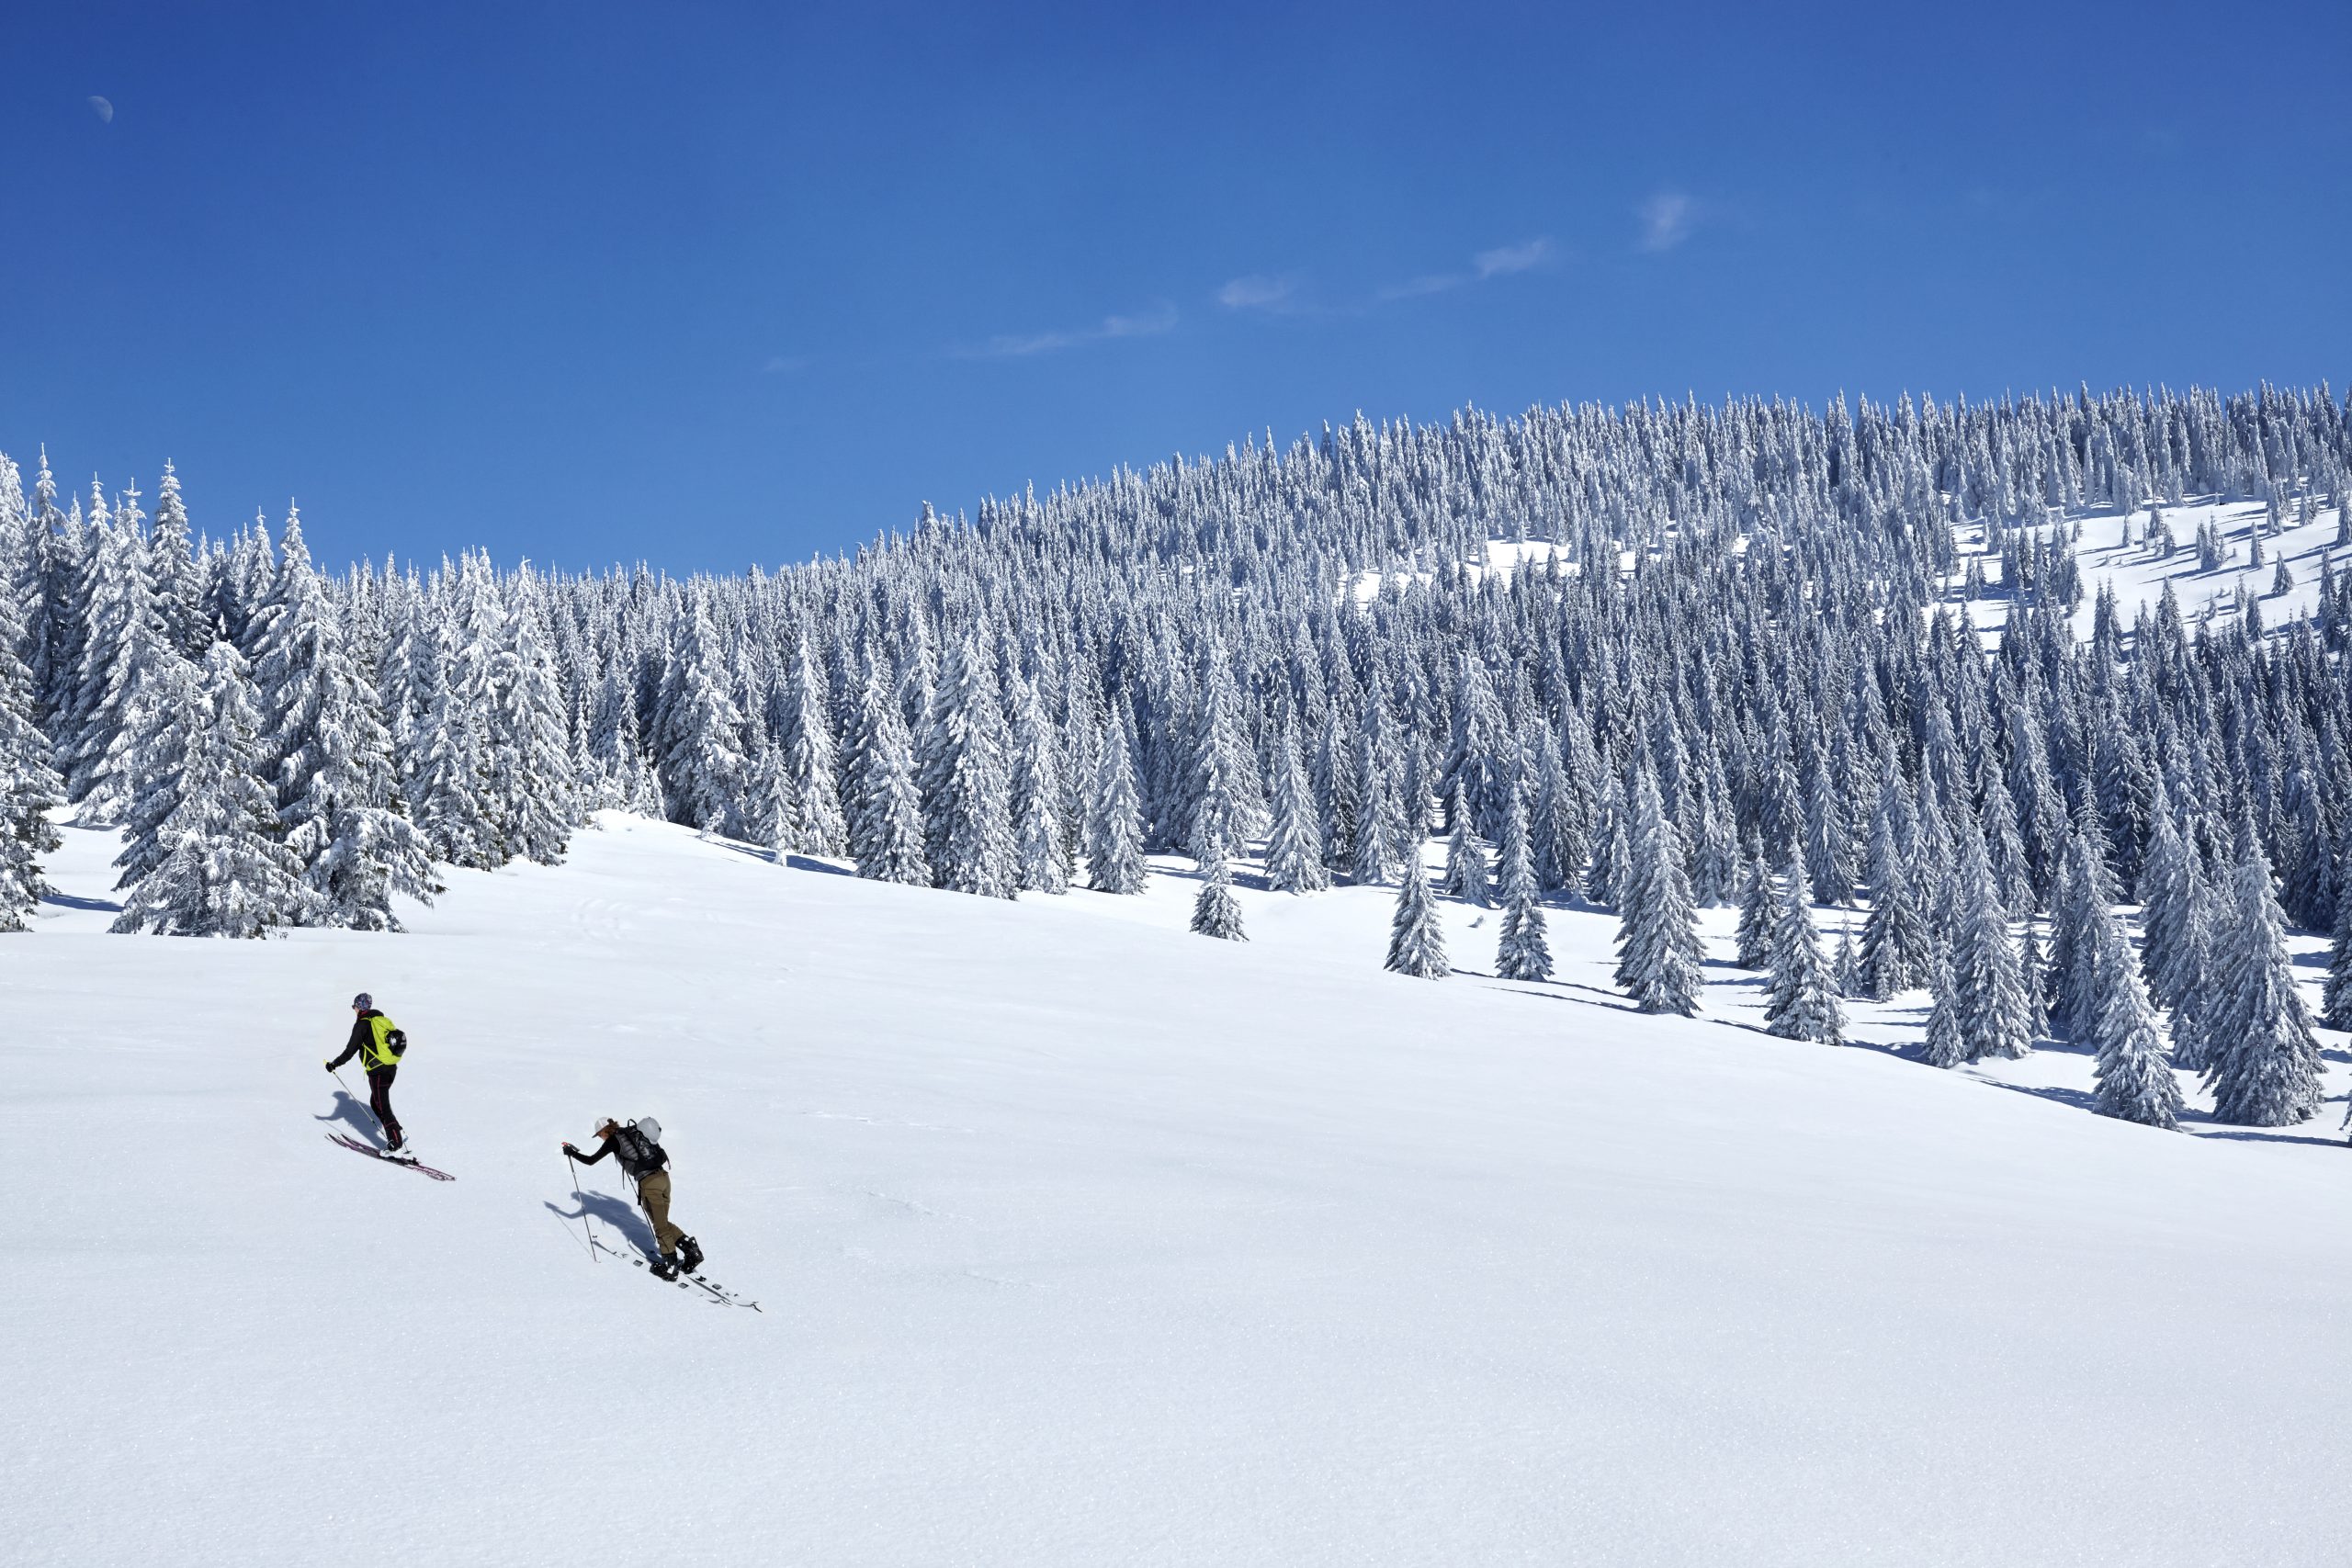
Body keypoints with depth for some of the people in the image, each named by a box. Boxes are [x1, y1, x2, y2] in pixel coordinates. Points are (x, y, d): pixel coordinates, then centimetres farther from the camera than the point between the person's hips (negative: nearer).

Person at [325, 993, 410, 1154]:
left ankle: (396, 1145, -7)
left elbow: (351, 1050, -11)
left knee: (383, 1107, -4)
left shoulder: (362, 1023, -9)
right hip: (391, 1068, 8)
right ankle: (396, 1137, 14)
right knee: (375, 1103, 19)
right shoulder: (381, 1019, 14)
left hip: (378, 1071, -8)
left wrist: (335, 1064, 0)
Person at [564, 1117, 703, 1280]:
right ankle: (692, 1250, 7)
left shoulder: (614, 1140, -2)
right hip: (663, 1176, 7)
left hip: (648, 1182, -7)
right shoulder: (631, 1132, 17)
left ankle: (671, 1265, 2)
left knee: (661, 1226, 0)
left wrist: (572, 1152, 16)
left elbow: (591, 1160, -1)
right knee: (663, 1222, 16)